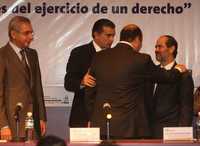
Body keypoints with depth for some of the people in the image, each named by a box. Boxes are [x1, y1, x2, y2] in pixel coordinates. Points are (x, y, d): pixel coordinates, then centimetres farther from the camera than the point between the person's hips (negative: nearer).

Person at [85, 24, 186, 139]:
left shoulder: (99, 57, 5)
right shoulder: (141, 60, -8)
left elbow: (89, 91, 11)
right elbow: (166, 77, 7)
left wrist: (92, 118, 21)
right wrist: (178, 70, 29)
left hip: (100, 125, 4)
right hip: (128, 127, -4)